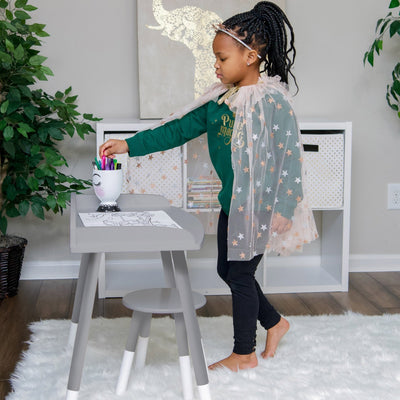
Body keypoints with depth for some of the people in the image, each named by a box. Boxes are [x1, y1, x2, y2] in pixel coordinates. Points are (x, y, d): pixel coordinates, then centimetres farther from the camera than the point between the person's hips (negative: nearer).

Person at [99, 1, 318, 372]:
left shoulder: (273, 100, -17)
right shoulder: (219, 98, 5)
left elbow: (290, 155, -18)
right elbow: (180, 129, 8)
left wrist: (283, 209, -20)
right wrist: (130, 145, 2)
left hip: (258, 203, -8)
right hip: (231, 201, 8)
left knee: (240, 274, 3)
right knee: (227, 269, 16)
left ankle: (244, 353, 22)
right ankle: (274, 322, 37)